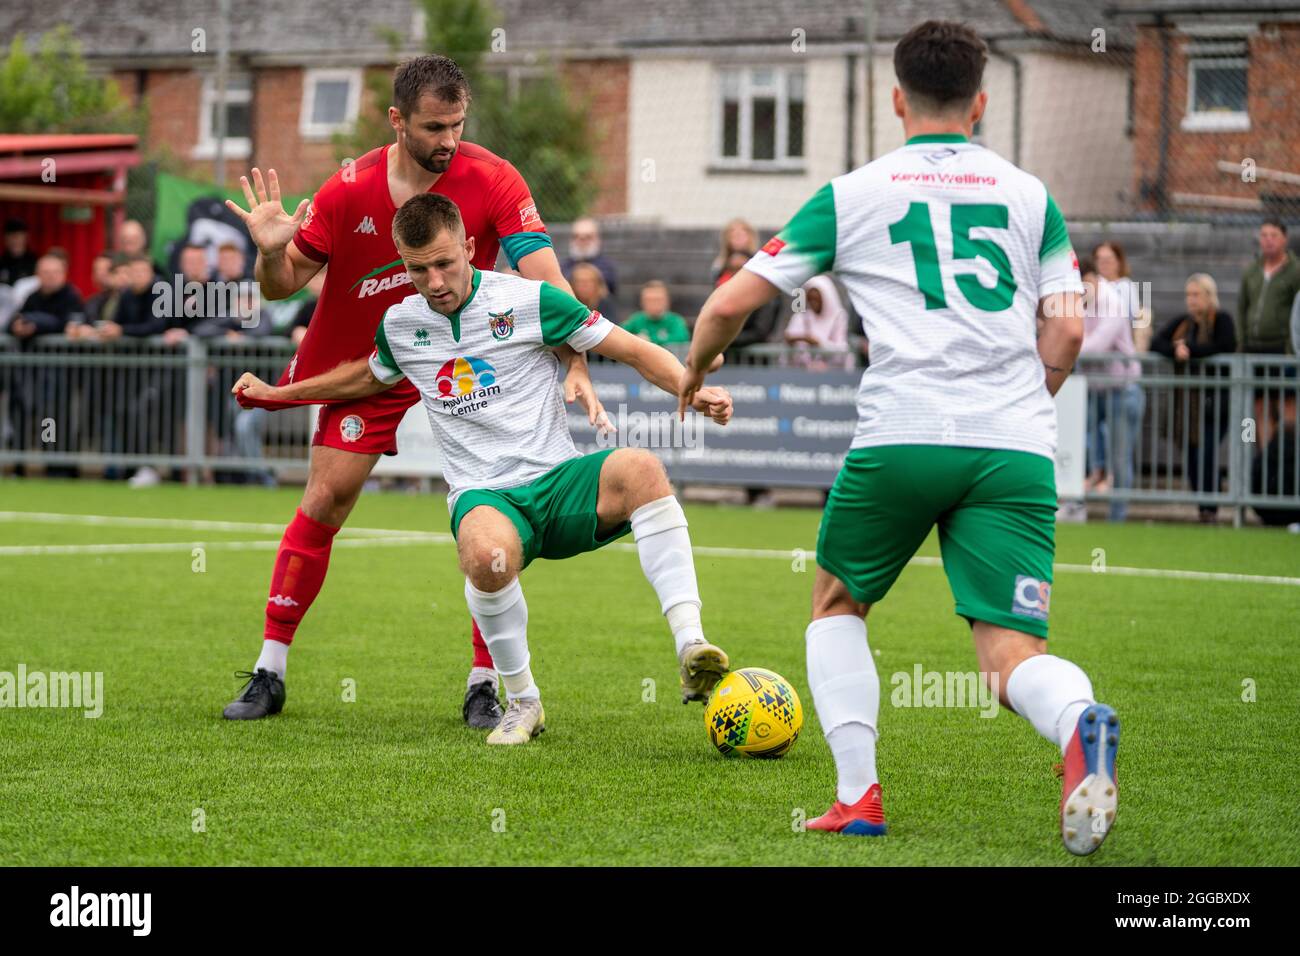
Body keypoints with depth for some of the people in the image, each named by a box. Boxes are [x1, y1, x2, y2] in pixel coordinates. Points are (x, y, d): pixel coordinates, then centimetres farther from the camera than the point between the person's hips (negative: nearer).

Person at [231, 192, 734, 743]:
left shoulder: (527, 300, -1)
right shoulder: (401, 325, 11)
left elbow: (634, 351, 1)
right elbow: (370, 377, 36)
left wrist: (693, 391, -16)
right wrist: (276, 394, 38)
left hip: (559, 481, -1)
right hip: (485, 497, 1)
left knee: (640, 469, -38)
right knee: (487, 554, -40)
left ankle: (691, 652, -42)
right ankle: (522, 701, -16)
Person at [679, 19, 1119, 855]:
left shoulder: (851, 196, 12)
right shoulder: (1030, 197, 16)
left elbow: (732, 303, 11)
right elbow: (1068, 330, 8)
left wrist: (694, 371, 31)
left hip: (902, 439, -1)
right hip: (1017, 449, 1)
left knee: (837, 605, 24)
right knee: (1013, 656, -1)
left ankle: (858, 795, 9)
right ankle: (1078, 723, -36)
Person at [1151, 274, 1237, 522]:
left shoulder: (1222, 320, 0)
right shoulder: (1181, 322, 15)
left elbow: (1226, 347, -17)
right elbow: (1156, 343, 4)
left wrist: (1189, 348, -10)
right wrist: (1175, 350, -17)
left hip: (1214, 400, -5)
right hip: (1187, 401, 5)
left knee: (1206, 454, -14)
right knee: (1191, 456, 2)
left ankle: (1209, 509, -9)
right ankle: (1203, 507, 10)